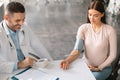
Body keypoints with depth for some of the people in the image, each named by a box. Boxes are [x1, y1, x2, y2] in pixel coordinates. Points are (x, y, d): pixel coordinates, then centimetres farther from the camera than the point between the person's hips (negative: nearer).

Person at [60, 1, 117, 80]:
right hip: (85, 65, 2)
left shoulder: (110, 30, -14)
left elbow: (112, 55, -8)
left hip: (103, 67, -2)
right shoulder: (83, 28, -7)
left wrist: (99, 68, -12)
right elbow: (77, 50, -16)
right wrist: (67, 60, -35)